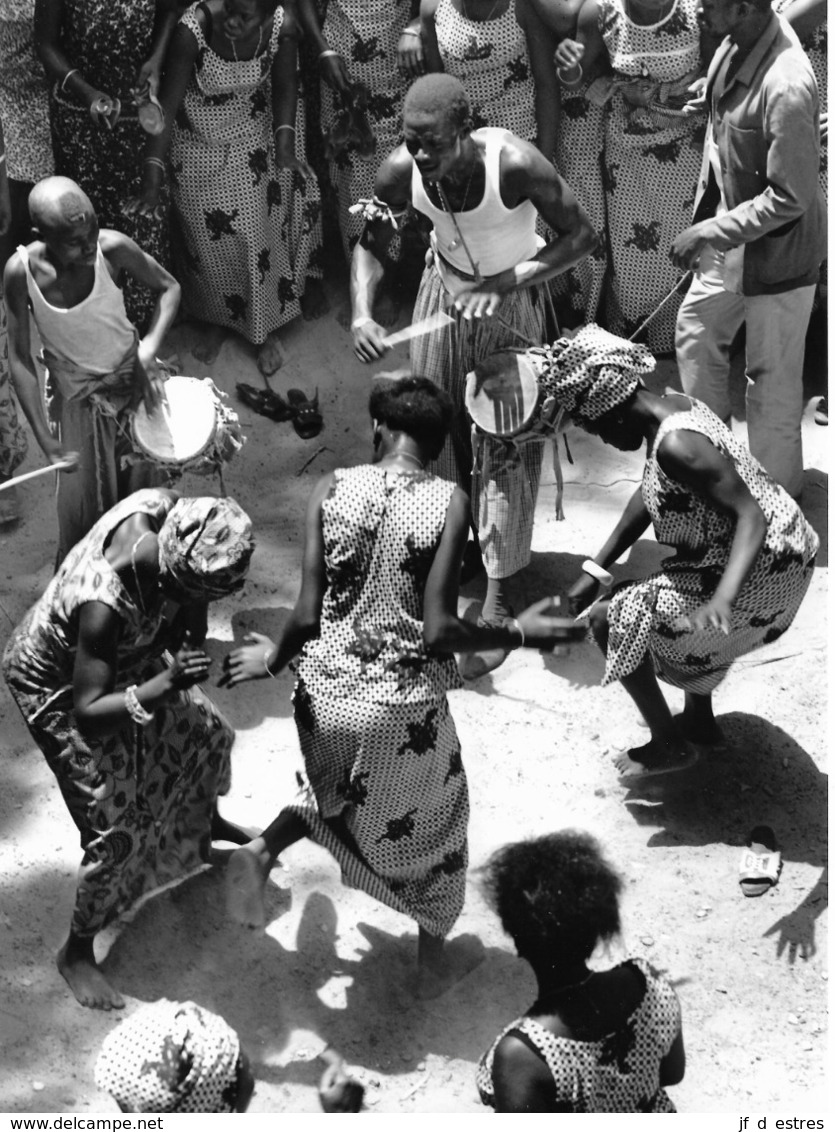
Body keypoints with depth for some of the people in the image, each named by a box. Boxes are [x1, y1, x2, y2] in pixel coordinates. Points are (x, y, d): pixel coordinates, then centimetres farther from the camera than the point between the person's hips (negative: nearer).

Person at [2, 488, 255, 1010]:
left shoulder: (163, 506, -29)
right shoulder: (103, 605, -46)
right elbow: (88, 713, -36)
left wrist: (190, 632, -22)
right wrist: (166, 685, -47)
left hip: (124, 654, 7)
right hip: (60, 686, -7)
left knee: (205, 732, 22)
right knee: (116, 829, -3)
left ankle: (204, 821, 56)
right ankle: (77, 952, 21)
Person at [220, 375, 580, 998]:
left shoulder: (333, 488, -6)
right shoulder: (448, 502, -13)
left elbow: (308, 614, -9)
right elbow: (439, 632, -18)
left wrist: (273, 658, 11)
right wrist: (519, 633, -3)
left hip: (325, 696, 3)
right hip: (403, 707, -3)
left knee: (340, 799, 34)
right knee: (433, 816, 25)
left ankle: (263, 849, 8)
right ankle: (435, 956, 41)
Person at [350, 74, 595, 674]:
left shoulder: (516, 164, -34)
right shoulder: (401, 170, -23)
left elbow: (581, 234, -22)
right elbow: (371, 247, -6)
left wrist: (505, 284, -33)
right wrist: (362, 315, -25)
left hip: (514, 295, -4)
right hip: (445, 288, 4)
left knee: (507, 440, -4)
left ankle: (498, 595, 4)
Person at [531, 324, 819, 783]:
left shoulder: (676, 445, -27)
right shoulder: (674, 406, 4)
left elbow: (750, 514, -33)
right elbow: (649, 498, 12)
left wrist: (723, 600, -46)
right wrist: (594, 571, 10)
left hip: (759, 580, -10)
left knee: (609, 620, -1)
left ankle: (670, 745, 14)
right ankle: (701, 722, 43)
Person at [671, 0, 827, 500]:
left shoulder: (786, 87, -34)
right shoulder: (738, 42, -9)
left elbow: (789, 199, -27)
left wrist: (709, 232, -22)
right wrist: (705, 215, 13)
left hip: (776, 248, -8)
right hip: (731, 230, 8)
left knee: (772, 375, 9)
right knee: (696, 332, 22)